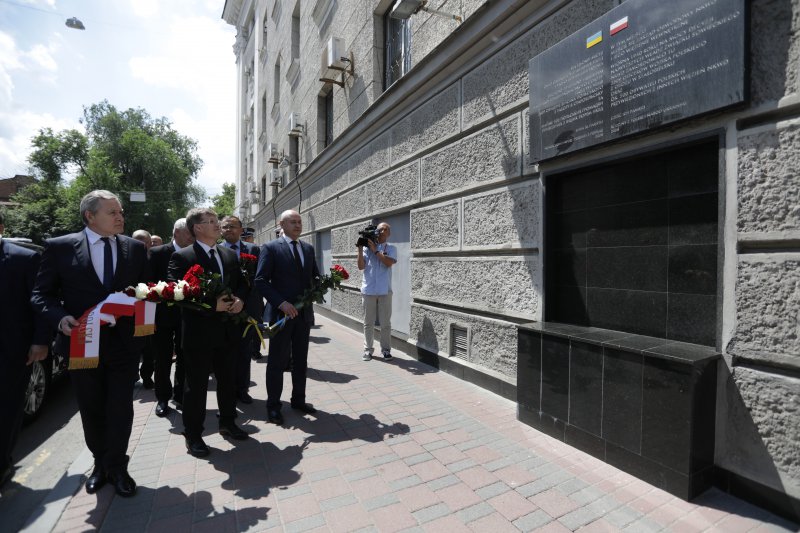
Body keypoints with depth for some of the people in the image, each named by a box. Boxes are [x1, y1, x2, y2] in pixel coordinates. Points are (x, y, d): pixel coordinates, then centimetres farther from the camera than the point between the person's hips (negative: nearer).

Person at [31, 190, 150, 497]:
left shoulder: (135, 248, 1)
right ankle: (100, 464, 38)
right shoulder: (60, 247, -3)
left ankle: (116, 467, 28)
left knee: (121, 410, 8)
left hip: (124, 343, 0)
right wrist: (61, 318, -18)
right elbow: (41, 294, 0)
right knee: (91, 411, 17)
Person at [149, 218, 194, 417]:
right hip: (164, 313, -2)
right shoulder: (157, 253, -6)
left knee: (184, 358, 11)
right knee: (163, 359, 9)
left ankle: (180, 395, 27)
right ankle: (163, 398, 23)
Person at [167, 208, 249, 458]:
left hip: (228, 329, 5)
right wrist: (212, 305, -21)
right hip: (199, 331, -5)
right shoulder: (182, 257, -7)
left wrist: (239, 300, -6)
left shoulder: (230, 255, 9)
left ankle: (227, 423, 36)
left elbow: (240, 284, 15)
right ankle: (193, 435, 25)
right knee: (196, 385, 8)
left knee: (228, 380, 17)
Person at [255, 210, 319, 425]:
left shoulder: (308, 248, 10)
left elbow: (315, 276, 16)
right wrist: (281, 303, -20)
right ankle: (273, 405, 22)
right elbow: (261, 280, -11)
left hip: (303, 313, 5)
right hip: (281, 312, -5)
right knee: (277, 361, 6)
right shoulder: (270, 248, -6)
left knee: (301, 360, 15)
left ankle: (298, 399, 30)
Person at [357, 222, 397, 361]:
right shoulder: (367, 247, 5)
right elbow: (361, 266, -1)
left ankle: (386, 349, 16)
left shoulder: (391, 248, 4)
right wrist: (360, 249, -9)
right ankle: (368, 349, 18)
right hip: (368, 290, 1)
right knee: (368, 322, 8)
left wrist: (375, 250, -15)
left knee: (385, 323, 6)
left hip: (384, 291, -1)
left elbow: (388, 263, -14)